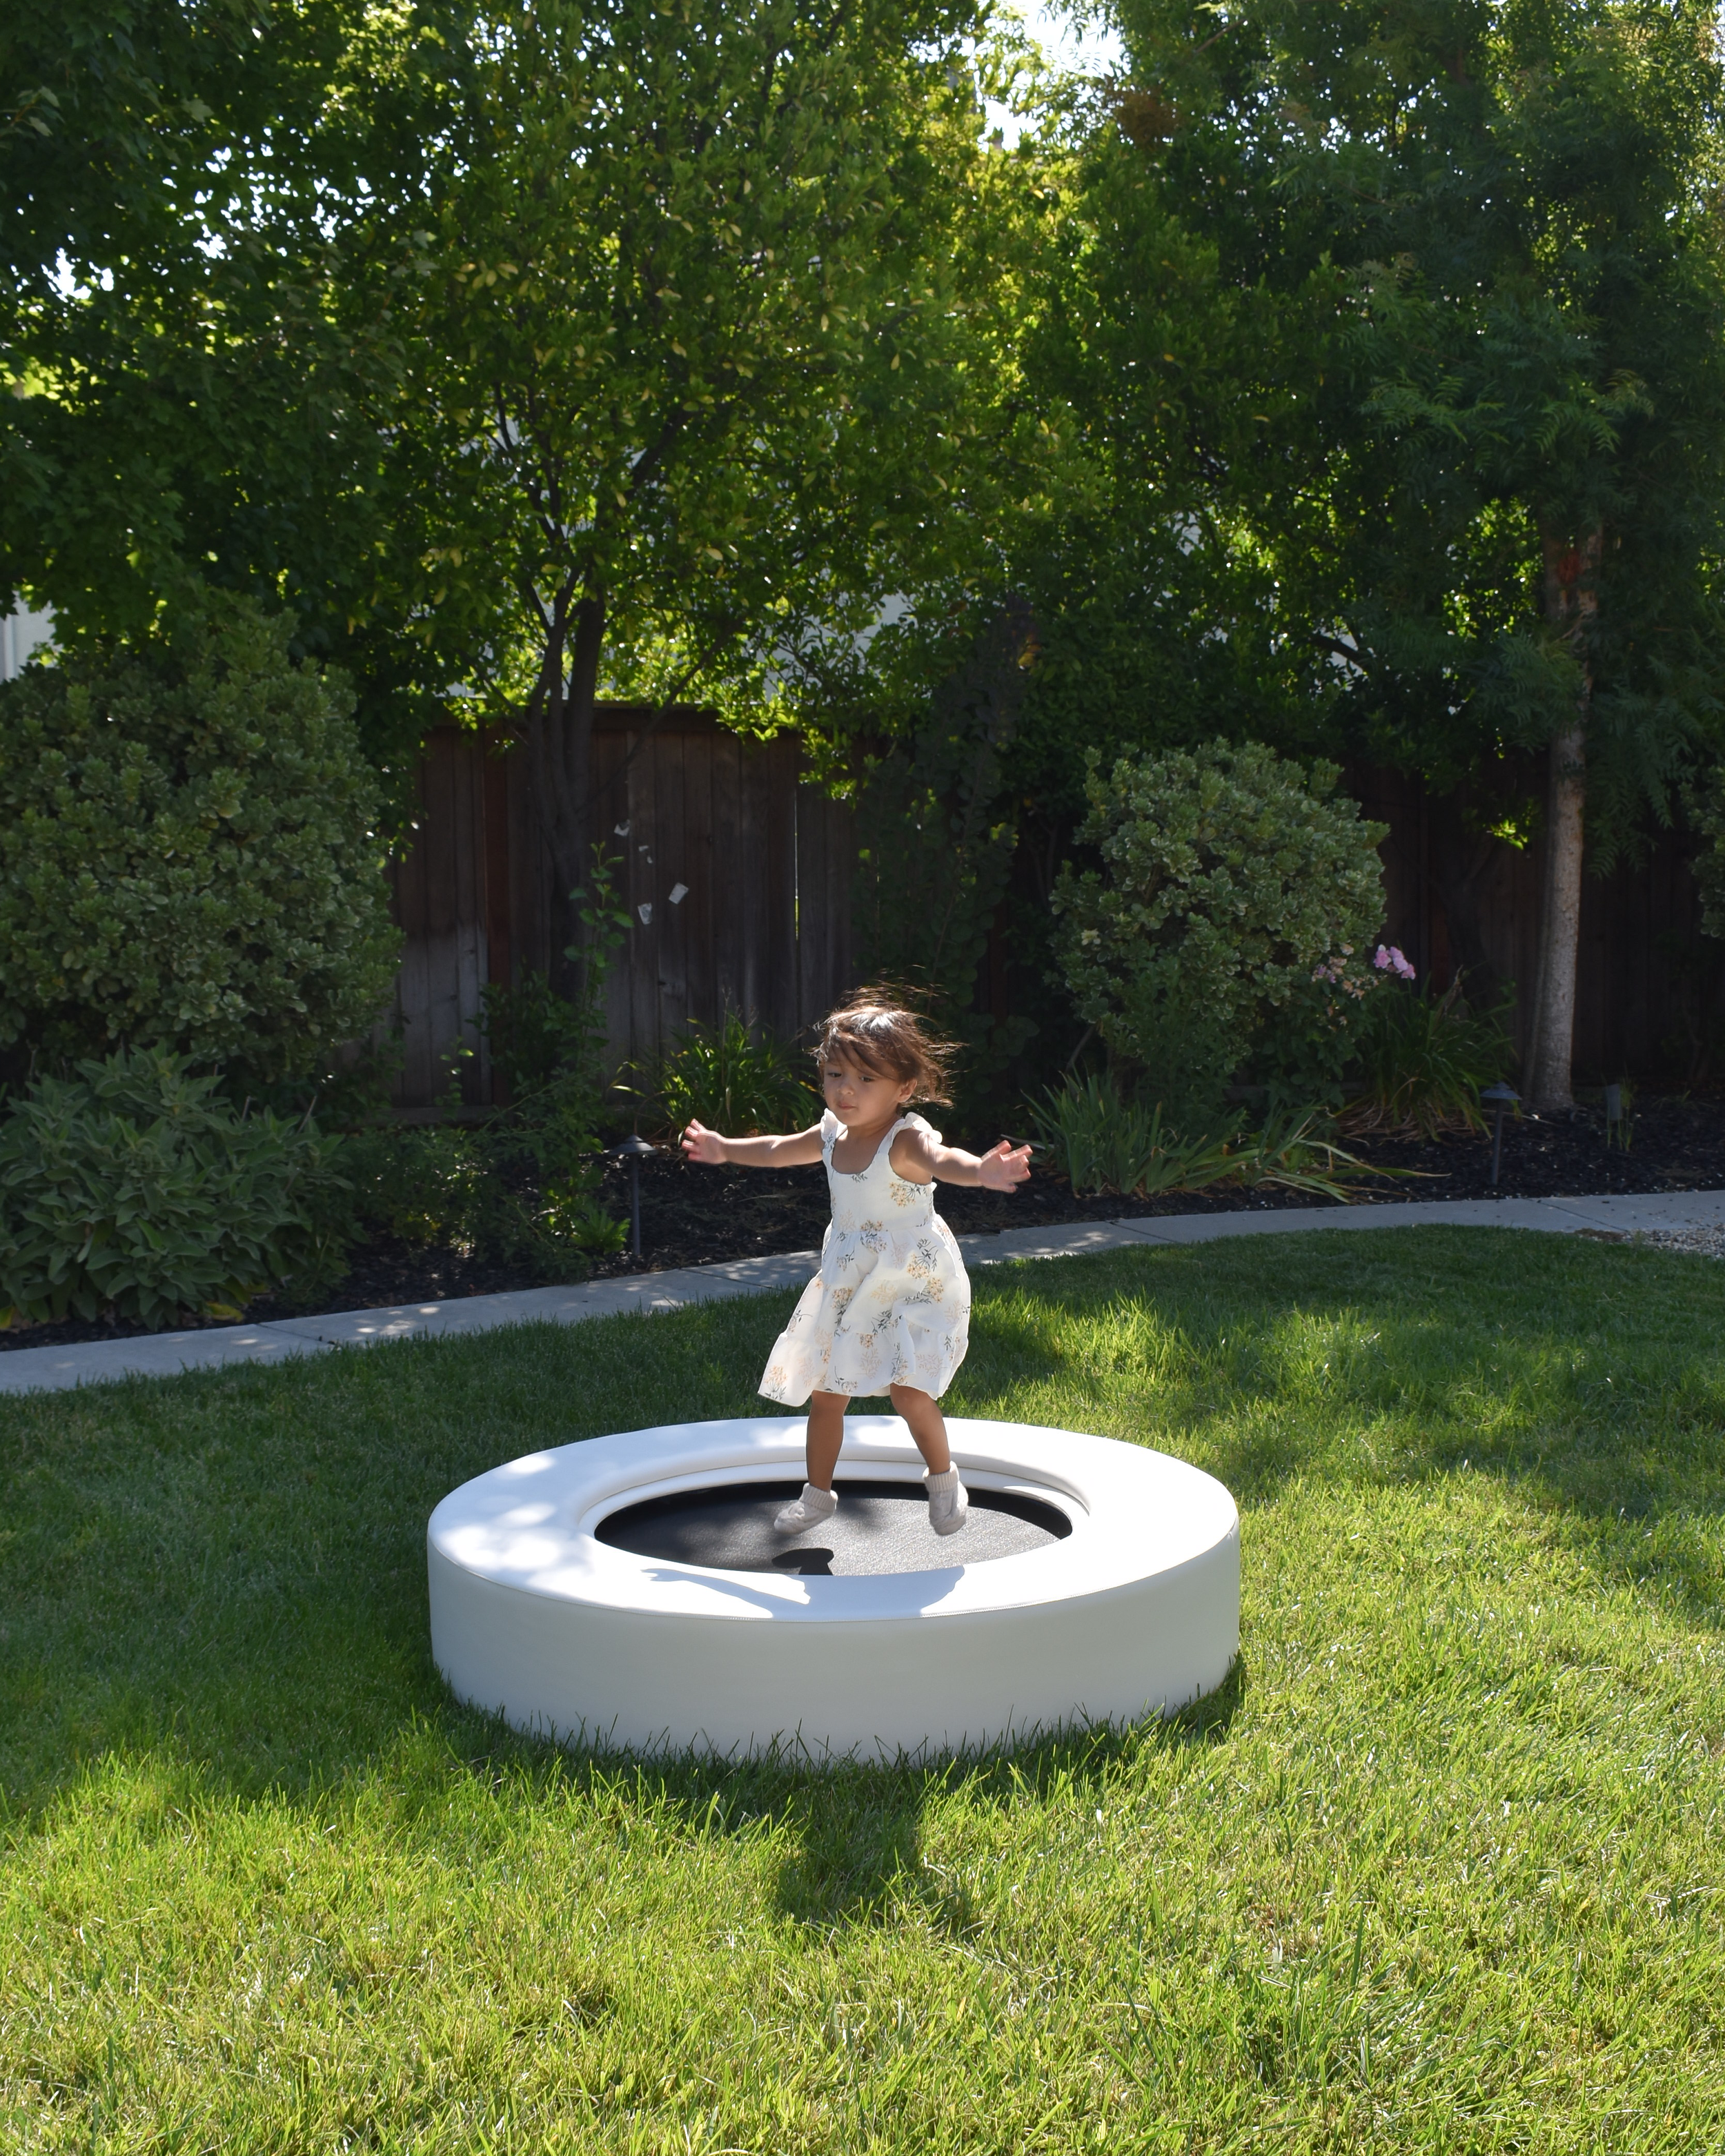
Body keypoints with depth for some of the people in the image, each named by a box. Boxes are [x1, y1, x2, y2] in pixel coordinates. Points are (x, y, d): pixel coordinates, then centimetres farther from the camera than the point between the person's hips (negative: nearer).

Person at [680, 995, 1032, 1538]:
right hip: (847, 1286, 7)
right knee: (824, 1392, 14)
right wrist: (726, 1150, 35)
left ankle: (944, 1478, 8)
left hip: (914, 1287, -7)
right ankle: (818, 1492, 35)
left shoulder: (906, 1140, -24)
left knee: (908, 1389, -20)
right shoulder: (832, 1134, -1)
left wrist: (980, 1170, -70)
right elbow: (778, 1151, 21)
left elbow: (942, 1159, -48)